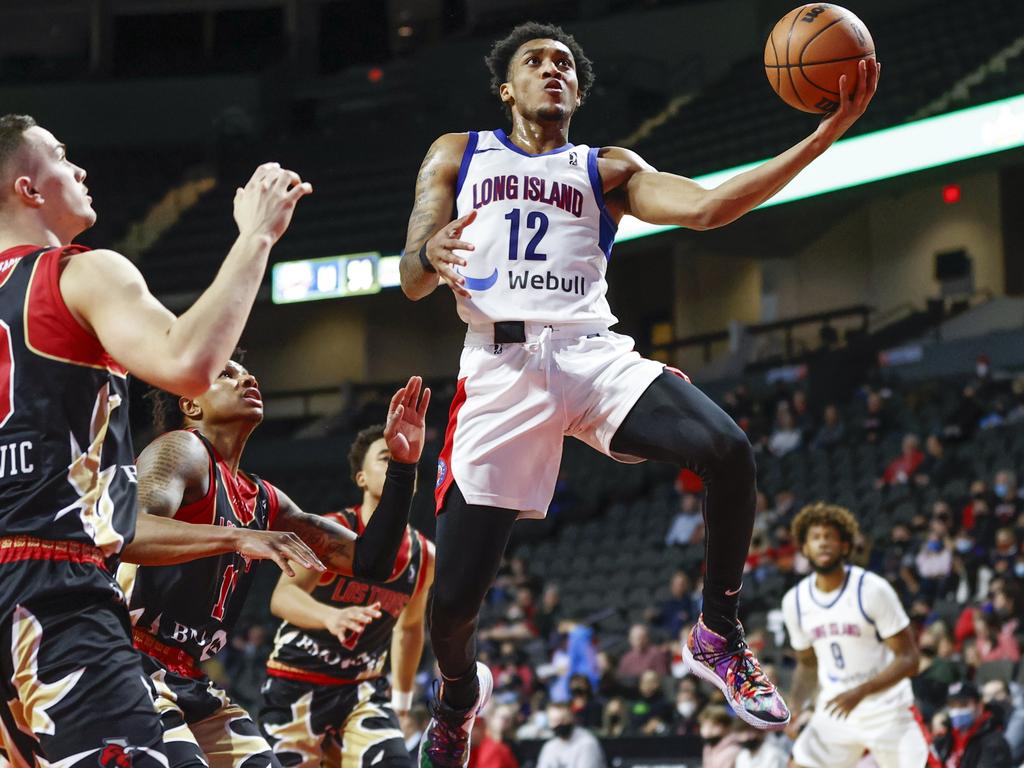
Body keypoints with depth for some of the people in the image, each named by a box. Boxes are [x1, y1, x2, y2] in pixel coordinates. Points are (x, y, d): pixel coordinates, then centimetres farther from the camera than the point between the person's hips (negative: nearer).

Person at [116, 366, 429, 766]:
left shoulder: (264, 501, 17)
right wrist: (239, 538, -37)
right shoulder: (182, 450, -7)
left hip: (189, 683, 9)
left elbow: (369, 561, 16)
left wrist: (402, 464, 6)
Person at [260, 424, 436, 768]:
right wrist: (331, 616, -52)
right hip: (297, 685, -4)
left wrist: (402, 701, 21)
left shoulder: (424, 556, 2)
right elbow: (282, 597, -32)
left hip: (363, 689, 4)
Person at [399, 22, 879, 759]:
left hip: (593, 354, 1)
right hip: (501, 365, -1)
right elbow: (411, 282, 10)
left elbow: (706, 207, 1)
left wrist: (827, 133, -8)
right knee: (454, 597, -8)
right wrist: (431, 256, -18)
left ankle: (720, 636, -6)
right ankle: (459, 688, 30)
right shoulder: (457, 156, 17)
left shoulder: (608, 170, 19)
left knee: (728, 450, -27)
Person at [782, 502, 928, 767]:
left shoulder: (873, 590, -16)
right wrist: (796, 704, -4)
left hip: (887, 712, -4)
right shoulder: (795, 601, -1)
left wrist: (860, 692, -28)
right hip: (833, 711, 4)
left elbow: (908, 659, -15)